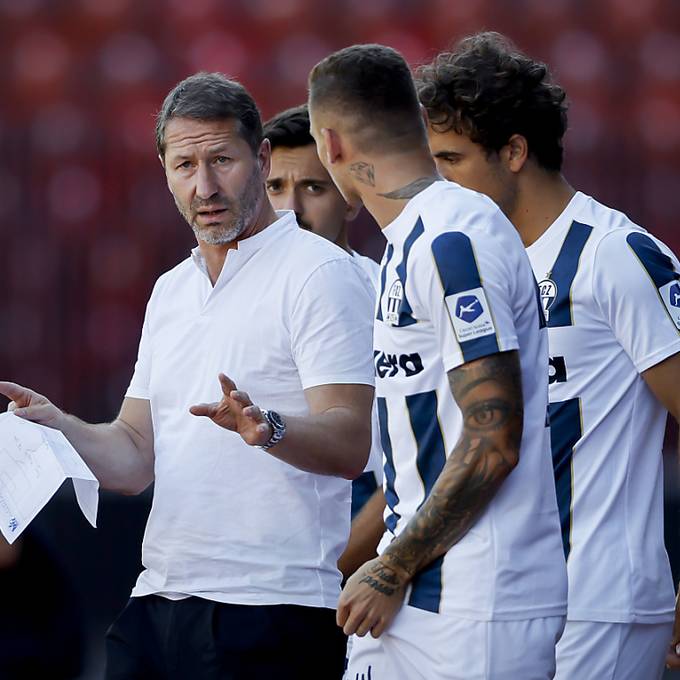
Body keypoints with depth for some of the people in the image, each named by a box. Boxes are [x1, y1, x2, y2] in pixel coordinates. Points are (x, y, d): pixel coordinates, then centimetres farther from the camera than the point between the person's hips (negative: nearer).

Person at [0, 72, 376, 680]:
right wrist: (55, 425, -1)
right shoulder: (171, 291, 19)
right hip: (157, 601, 7)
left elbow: (351, 445, -16)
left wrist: (267, 427, -34)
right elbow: (135, 457, 18)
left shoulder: (318, 272, -6)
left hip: (271, 612, -7)